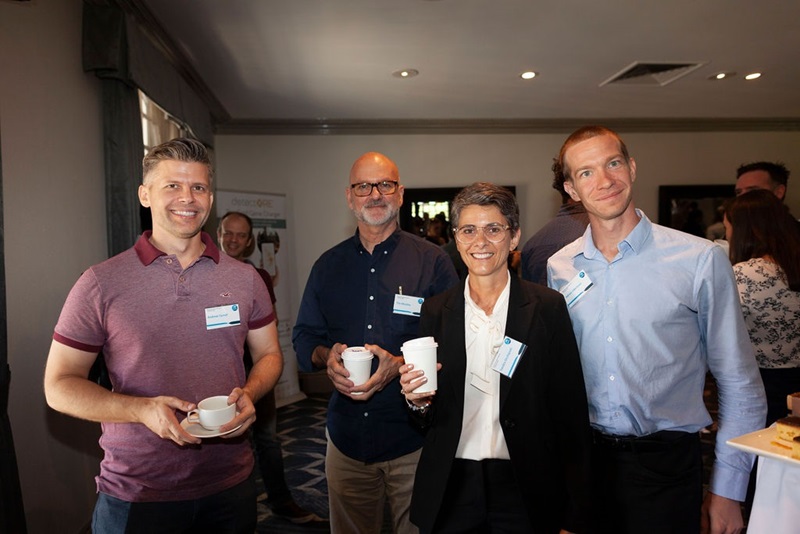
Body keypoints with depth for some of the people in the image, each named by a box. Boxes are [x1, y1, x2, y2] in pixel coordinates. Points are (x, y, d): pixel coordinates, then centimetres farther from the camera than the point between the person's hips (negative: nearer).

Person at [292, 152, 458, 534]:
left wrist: (400, 364, -22)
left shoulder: (433, 262, -5)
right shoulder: (328, 266, 6)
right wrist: (326, 356, -13)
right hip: (347, 436, 4)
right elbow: (303, 339, 9)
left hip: (414, 438, -3)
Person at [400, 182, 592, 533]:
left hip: (523, 490, -1)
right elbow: (427, 421, 6)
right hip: (450, 490, 2)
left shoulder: (547, 307, -8)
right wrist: (418, 401, -17)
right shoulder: (435, 311, -2)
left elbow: (571, 415, -7)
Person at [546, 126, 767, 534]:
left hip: (666, 461, -2)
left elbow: (739, 385, -3)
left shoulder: (701, 259, -9)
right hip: (584, 457, 3)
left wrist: (727, 490, -2)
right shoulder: (559, 268, 0)